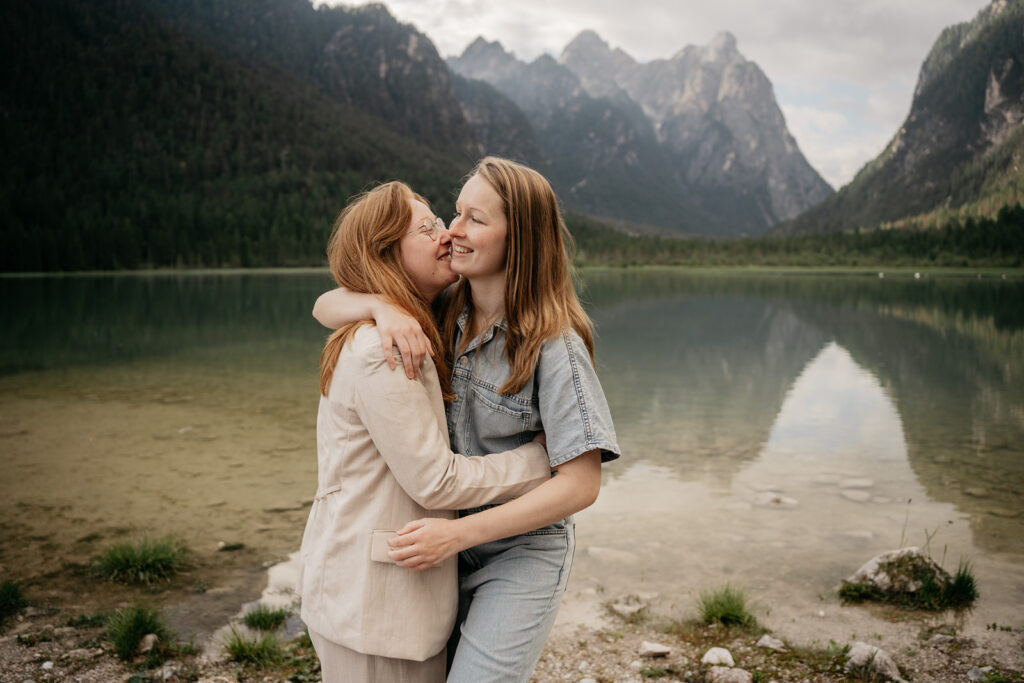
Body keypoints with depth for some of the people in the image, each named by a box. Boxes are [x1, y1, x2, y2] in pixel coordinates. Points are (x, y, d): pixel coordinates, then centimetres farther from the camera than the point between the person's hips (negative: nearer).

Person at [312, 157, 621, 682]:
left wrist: (459, 533, -25)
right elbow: (325, 308, -1)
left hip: (522, 553, -5)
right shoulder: (439, 313, -3)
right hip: (451, 543, 6)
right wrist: (382, 306, -25)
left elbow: (581, 484, -22)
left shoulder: (553, 344, -21)